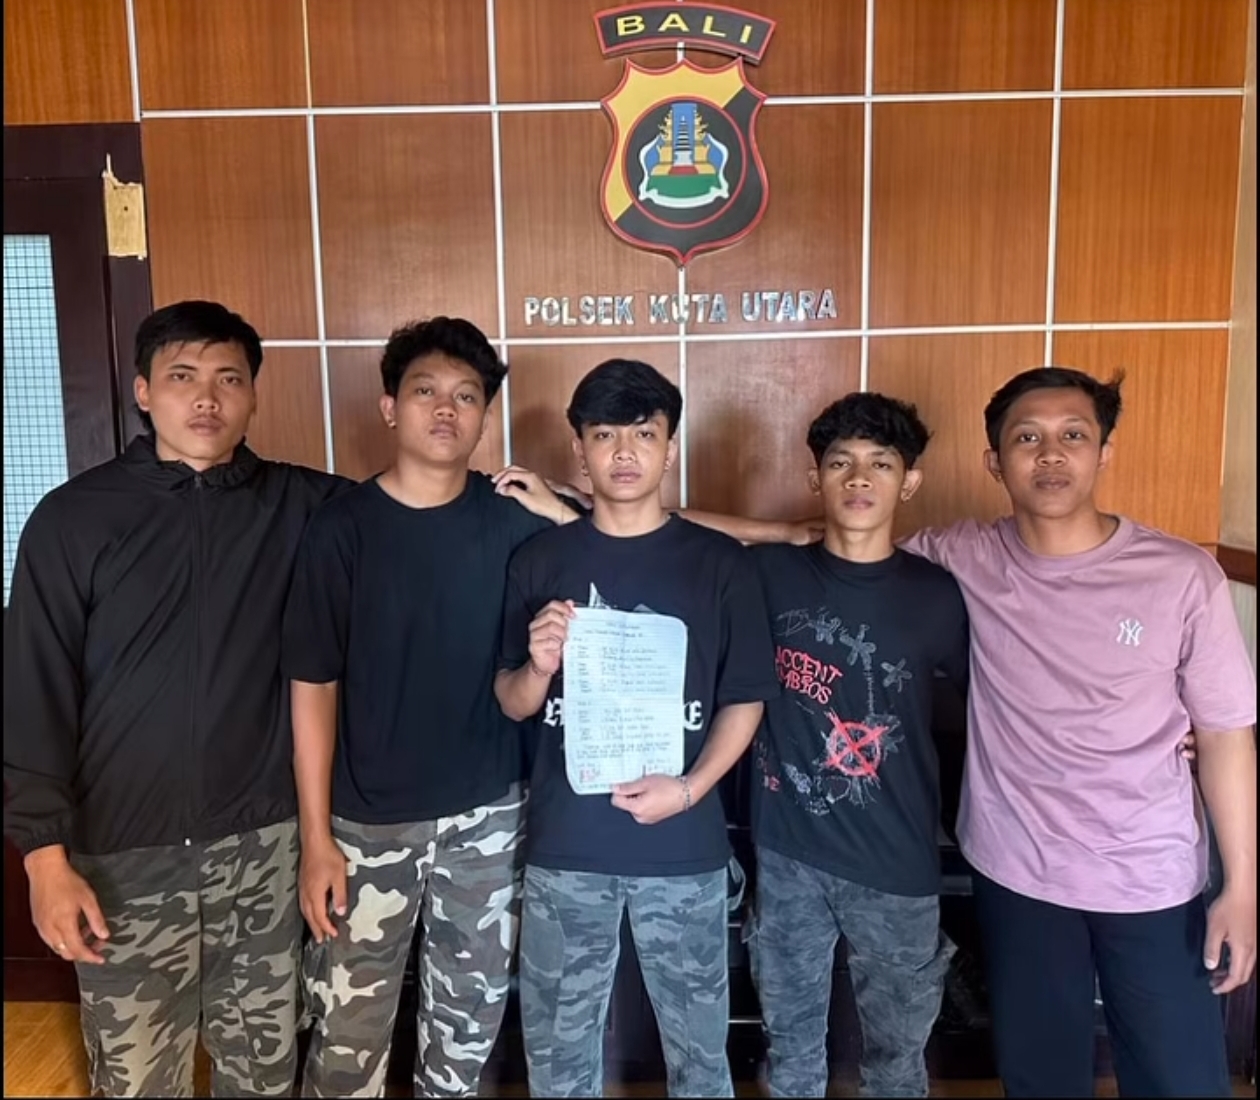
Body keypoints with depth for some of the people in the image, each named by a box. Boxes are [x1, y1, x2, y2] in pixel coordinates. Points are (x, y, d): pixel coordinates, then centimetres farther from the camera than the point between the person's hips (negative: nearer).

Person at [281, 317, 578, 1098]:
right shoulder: (343, 527, -9)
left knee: (472, 1008, 19)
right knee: (349, 1029, 10)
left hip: (487, 814, 2)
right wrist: (317, 839, -8)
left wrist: (571, 521, -15)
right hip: (368, 823, -2)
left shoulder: (513, 518, -4)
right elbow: (314, 687, -7)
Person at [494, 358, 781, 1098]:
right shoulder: (540, 560, 0)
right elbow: (513, 704, 5)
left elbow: (746, 699, -2)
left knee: (698, 1041, 17)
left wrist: (689, 788, -15)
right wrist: (540, 666, -17)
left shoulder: (721, 562, -4)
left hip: (685, 846, -1)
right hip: (564, 846, 1)